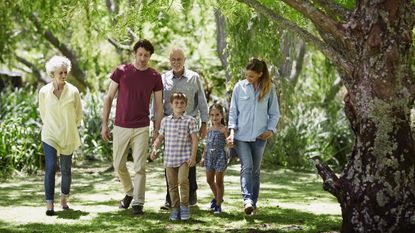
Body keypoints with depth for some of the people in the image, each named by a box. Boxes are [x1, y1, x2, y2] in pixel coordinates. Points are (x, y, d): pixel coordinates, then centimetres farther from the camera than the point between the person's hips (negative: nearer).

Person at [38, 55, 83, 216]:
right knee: (50, 168, -13)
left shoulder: (73, 91, -7)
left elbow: (78, 114, 8)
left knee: (66, 169, 8)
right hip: (50, 136, -1)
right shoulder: (44, 92, -5)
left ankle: (64, 199, 30)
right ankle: (49, 204, -14)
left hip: (68, 136, 1)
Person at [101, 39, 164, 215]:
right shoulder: (121, 71, -2)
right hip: (120, 127, 1)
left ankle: (138, 203, 4)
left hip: (141, 128, -1)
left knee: (140, 167, -4)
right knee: (119, 165, 10)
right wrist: (104, 124, 0)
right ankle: (129, 192, 34)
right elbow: (109, 98, 3)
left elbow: (159, 105, 5)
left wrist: (157, 131, 2)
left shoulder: (154, 77, 0)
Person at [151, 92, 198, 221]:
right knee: (172, 184, 7)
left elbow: (194, 139, -5)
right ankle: (175, 208, 19)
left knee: (183, 180, -21)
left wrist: (193, 156, -11)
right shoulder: (165, 121, 7)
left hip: (184, 158, -4)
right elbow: (160, 137, 16)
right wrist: (154, 148, 0)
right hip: (169, 158, 4)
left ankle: (184, 205, -6)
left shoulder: (189, 120, -3)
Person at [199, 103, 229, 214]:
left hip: (220, 156, -6)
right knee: (209, 180, 14)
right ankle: (217, 198, 38)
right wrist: (203, 157, 16)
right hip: (210, 156, 6)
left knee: (219, 181, 0)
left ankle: (218, 204, 9)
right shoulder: (210, 129, 10)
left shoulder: (223, 129, -8)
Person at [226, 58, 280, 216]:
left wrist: (270, 129, -6)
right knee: (246, 167, -17)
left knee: (255, 170, 8)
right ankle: (247, 200, -29)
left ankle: (253, 203, 15)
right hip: (241, 135, -1)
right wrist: (232, 130, -6)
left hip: (259, 136, 1)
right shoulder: (240, 87, 0)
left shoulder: (269, 88, 1)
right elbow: (233, 110, 4)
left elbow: (274, 113, 9)